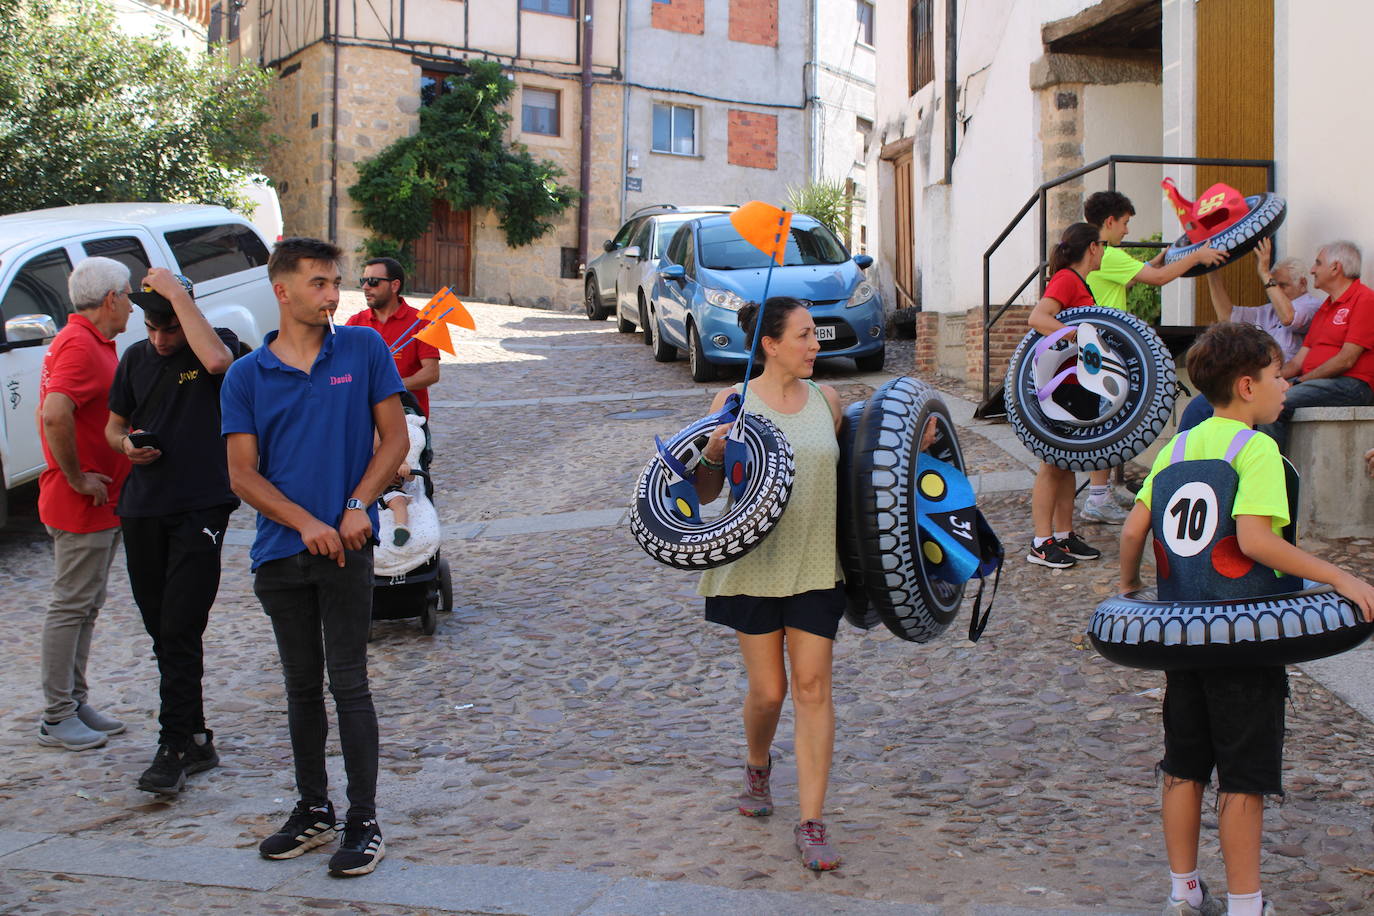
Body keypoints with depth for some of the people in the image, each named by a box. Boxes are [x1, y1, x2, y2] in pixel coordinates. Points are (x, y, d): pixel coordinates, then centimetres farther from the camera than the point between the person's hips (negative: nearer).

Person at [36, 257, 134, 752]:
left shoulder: (89, 343, 15)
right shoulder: (80, 346, -19)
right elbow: (54, 415, -33)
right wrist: (76, 478, -23)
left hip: (102, 505, 10)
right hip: (82, 506, -10)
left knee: (85, 607, 16)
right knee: (70, 606, -3)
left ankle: (76, 703, 25)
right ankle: (58, 717, 5)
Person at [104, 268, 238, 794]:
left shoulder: (218, 343, -4)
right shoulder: (136, 359, 12)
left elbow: (217, 360, -29)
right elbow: (115, 423, 21)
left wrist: (175, 292, -23)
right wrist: (127, 444, -3)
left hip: (201, 508, -6)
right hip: (142, 509, 6)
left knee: (180, 630, -12)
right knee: (160, 630, 10)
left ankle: (175, 747, -8)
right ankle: (196, 739, 21)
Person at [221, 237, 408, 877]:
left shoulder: (364, 350, 0)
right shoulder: (247, 376, 2)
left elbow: (394, 439, 2)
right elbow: (243, 474, 0)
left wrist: (357, 506, -11)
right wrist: (306, 523, -13)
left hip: (345, 544, -2)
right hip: (281, 550, 2)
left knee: (348, 685, -2)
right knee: (302, 687, 13)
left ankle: (363, 822, 6)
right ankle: (313, 810, 26)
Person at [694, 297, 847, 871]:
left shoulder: (826, 400, 6)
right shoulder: (734, 403, -5)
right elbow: (706, 492, -3)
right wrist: (714, 452, -23)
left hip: (816, 564, 2)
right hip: (755, 565, -2)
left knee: (812, 688, -2)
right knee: (767, 691, 6)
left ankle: (811, 824, 3)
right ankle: (757, 767, 40)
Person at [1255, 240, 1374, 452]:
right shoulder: (1325, 308, 26)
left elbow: (1346, 360, -13)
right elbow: (1298, 361, 19)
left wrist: (1301, 380, -12)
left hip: (1349, 385, -9)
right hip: (1314, 382, 9)